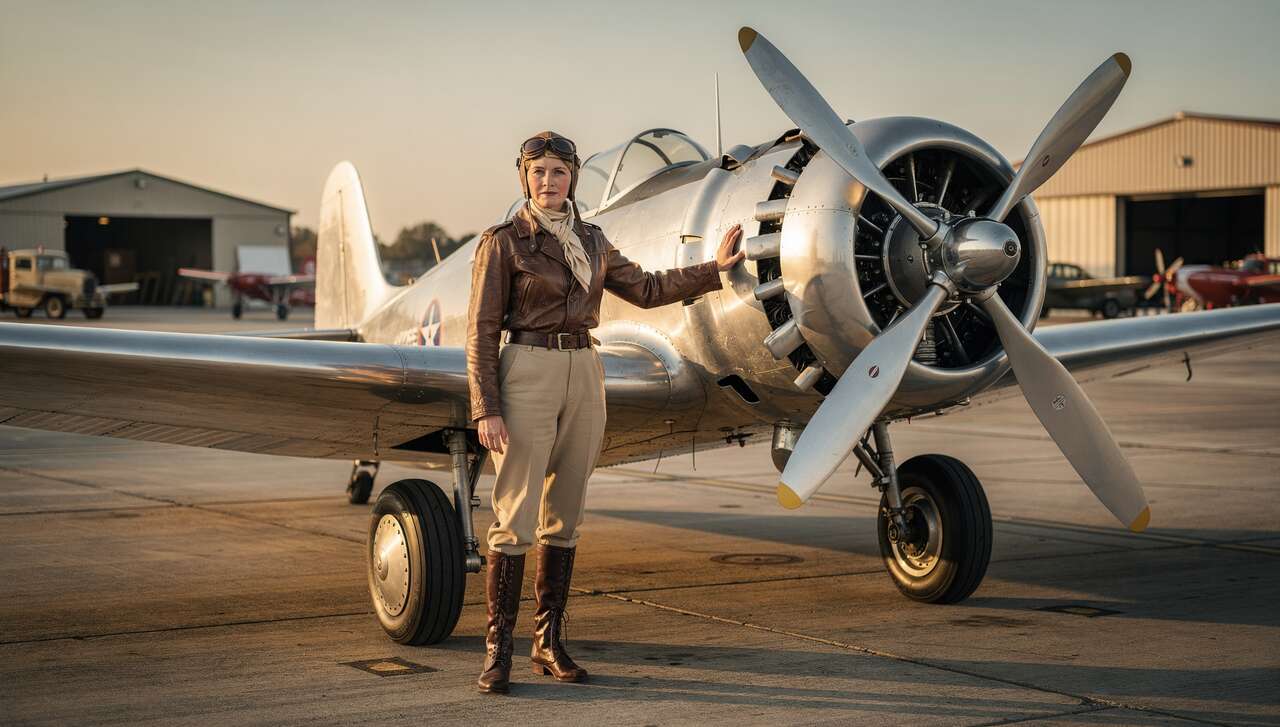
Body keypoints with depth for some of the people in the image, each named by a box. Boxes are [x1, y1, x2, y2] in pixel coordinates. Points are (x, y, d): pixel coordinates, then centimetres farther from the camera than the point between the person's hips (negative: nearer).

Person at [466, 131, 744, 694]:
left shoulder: (591, 241, 13)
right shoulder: (503, 242, -3)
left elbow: (645, 289, 22)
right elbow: (482, 332, -6)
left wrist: (714, 269, 18)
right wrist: (486, 410, -13)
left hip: (583, 376, 6)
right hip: (527, 373, -5)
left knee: (564, 516, 8)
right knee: (516, 519, -9)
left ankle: (549, 643, 15)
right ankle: (497, 649, -4)